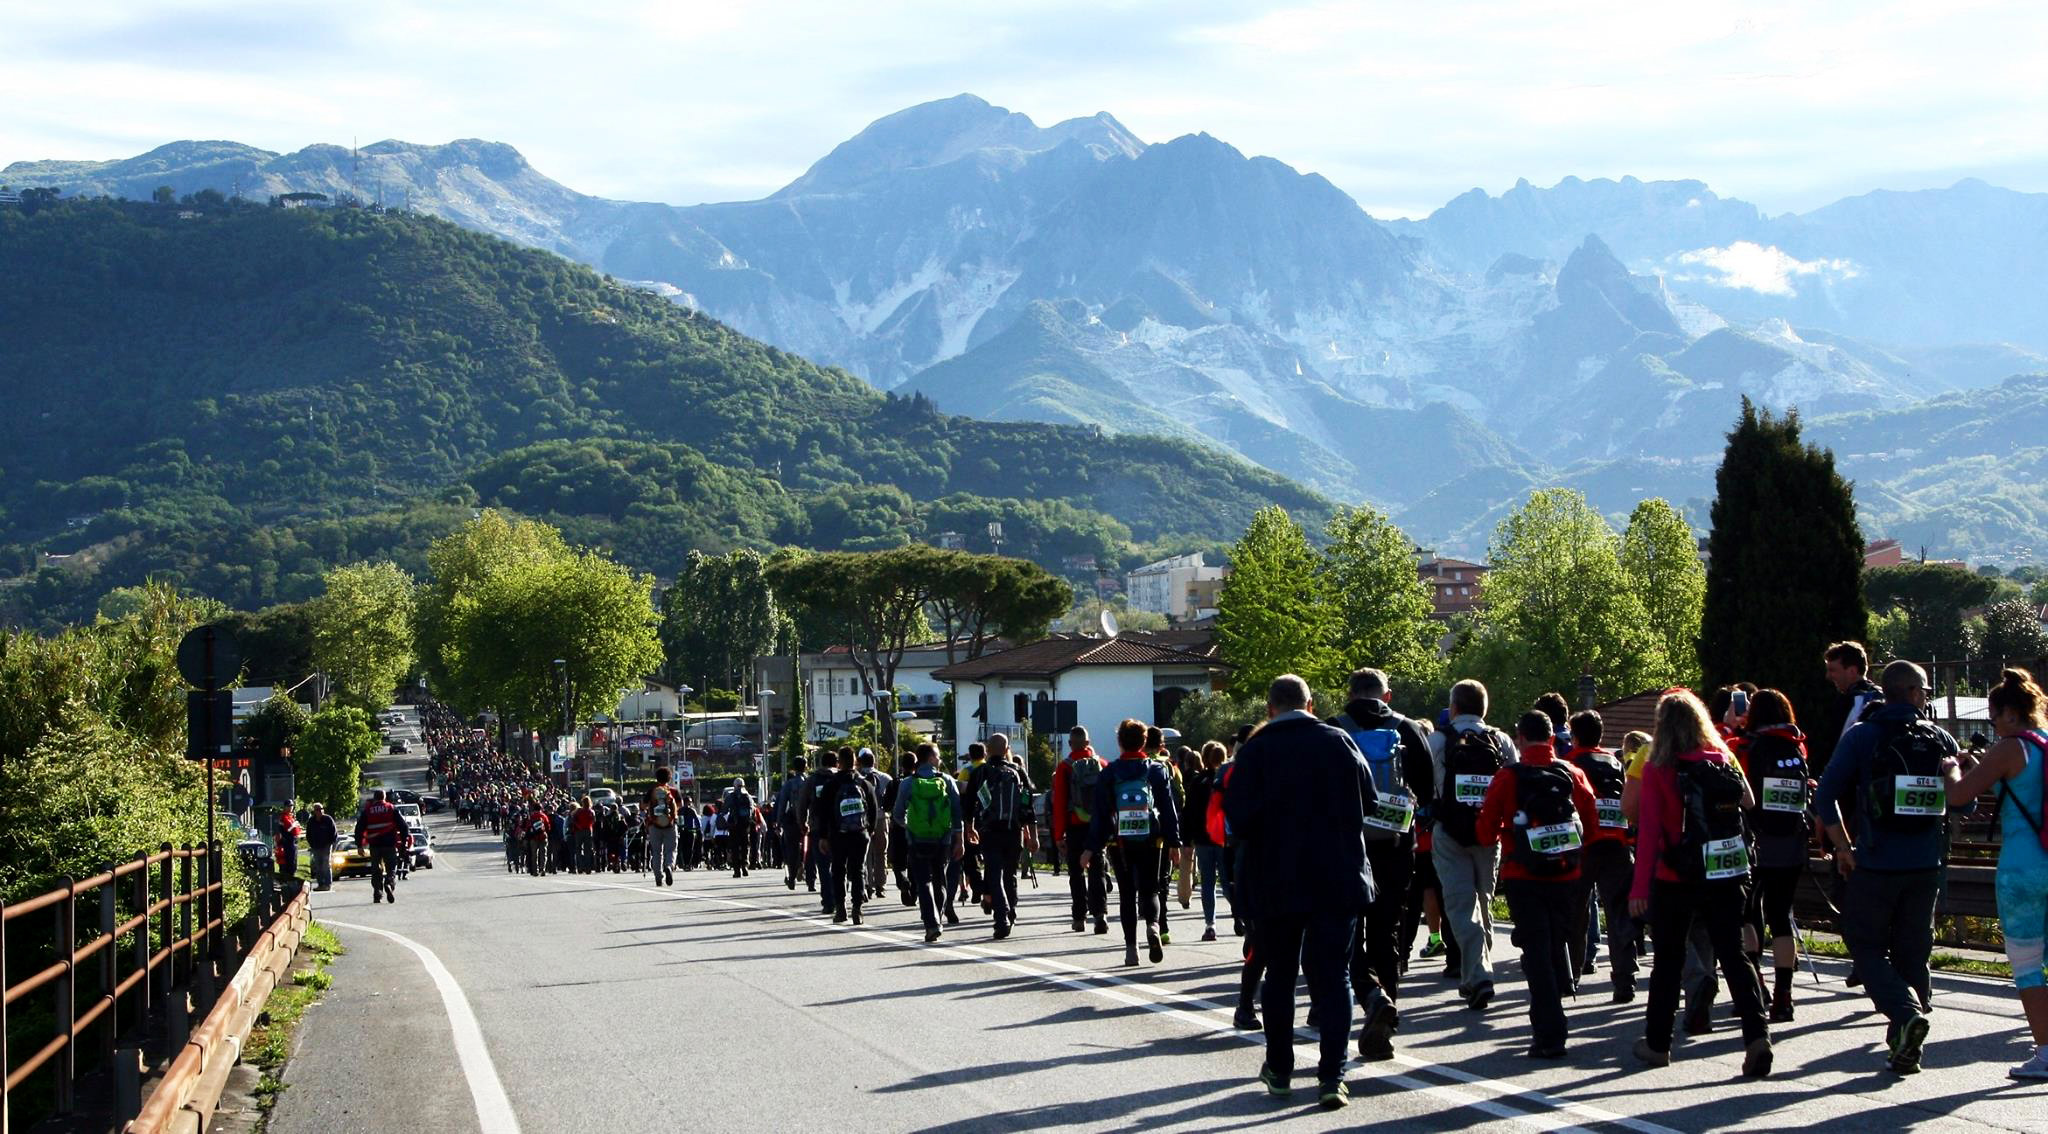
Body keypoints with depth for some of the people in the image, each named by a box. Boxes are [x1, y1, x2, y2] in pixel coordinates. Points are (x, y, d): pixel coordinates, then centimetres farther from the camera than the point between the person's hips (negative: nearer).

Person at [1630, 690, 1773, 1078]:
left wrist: (1640, 886, -13)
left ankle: (1657, 1043, 20)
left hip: (1677, 881, -2)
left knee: (1668, 959, 11)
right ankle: (1756, 1034, -12)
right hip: (1726, 876, 3)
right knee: (1733, 955, 4)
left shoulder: (1658, 769, -10)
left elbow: (1649, 829, -13)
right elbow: (1748, 802, 16)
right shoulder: (1722, 759, 1)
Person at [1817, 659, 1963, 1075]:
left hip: (1876, 864, -3)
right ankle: (1906, 1049, 12)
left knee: (1866, 946, 8)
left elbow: (1826, 796, -9)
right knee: (1912, 953, 12)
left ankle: (1906, 1012, -16)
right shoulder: (1940, 740, 3)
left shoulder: (1861, 736, -4)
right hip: (1926, 867, 3)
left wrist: (1843, 848, -1)